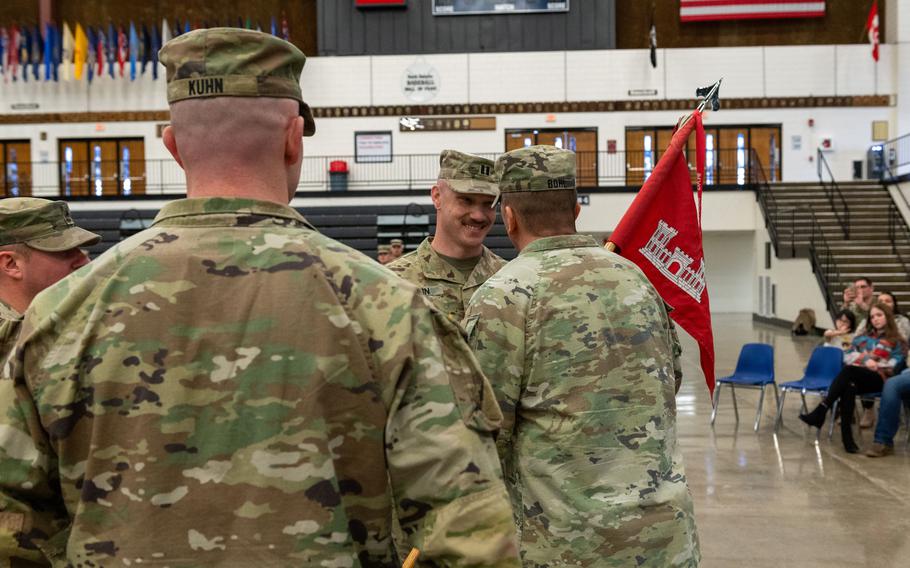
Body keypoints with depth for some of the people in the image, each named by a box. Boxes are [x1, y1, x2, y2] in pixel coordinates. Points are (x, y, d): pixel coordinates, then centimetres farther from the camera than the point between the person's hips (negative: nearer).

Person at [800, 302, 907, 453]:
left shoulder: (896, 342, 16)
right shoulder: (863, 336, 29)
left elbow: (895, 365, 2)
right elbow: (848, 356, 16)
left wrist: (875, 364, -11)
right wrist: (865, 360, -3)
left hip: (878, 379, -3)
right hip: (855, 377, 3)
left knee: (849, 370, -37)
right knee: (849, 386, -37)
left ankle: (820, 412, -45)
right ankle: (847, 436, -44)